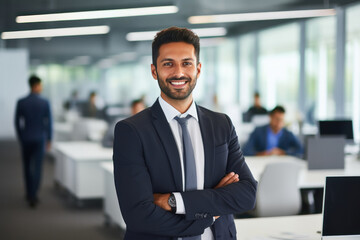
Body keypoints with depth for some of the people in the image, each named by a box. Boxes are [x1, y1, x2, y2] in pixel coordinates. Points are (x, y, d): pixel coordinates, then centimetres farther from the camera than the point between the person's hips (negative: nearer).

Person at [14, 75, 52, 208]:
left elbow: (17, 122, 0)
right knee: (37, 167, 1)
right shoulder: (44, 102, -10)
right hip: (40, 139, -2)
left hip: (26, 139, 2)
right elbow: (49, 122, -6)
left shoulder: (21, 102, -5)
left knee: (27, 167, 15)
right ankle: (33, 196, -3)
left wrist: (20, 137, 13)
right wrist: (49, 139, 6)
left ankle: (29, 193, 24)